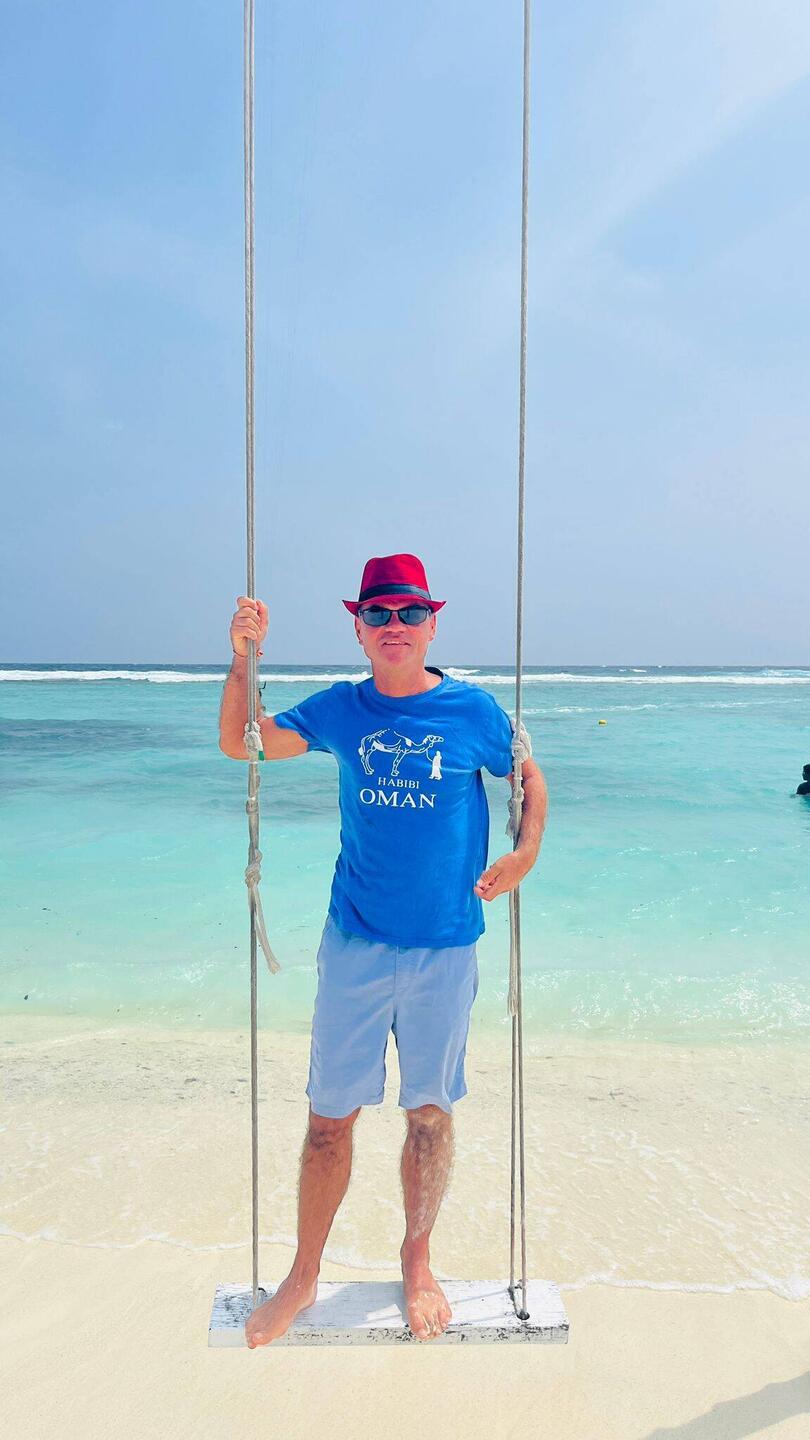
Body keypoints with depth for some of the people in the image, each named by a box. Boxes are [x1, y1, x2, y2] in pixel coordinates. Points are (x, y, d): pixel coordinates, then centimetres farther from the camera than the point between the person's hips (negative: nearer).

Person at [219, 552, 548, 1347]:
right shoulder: (340, 709, 1)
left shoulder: (472, 708, -3)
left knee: (430, 1111, 13)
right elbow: (240, 744, 6)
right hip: (355, 945, 1)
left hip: (445, 947, 0)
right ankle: (303, 1277, 31)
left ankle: (417, 1264, 36)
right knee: (330, 1114, 9)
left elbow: (528, 776, 12)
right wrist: (244, 657, -8)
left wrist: (525, 852, -3)